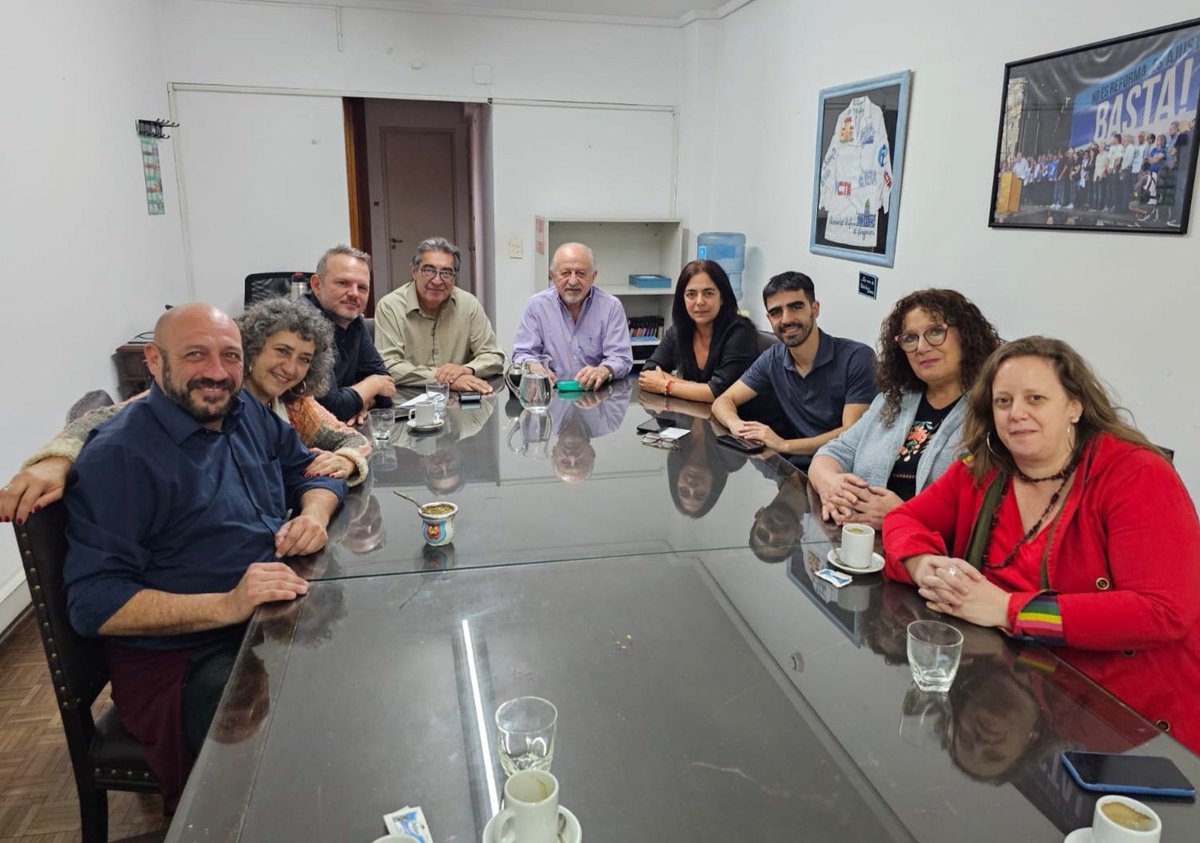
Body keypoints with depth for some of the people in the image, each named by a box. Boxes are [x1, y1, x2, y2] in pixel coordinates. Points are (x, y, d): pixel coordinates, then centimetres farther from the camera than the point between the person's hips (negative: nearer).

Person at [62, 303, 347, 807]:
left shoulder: (249, 414, 9)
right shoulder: (118, 457, -12)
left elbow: (310, 469, 21)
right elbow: (93, 601, -16)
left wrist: (313, 514, -3)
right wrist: (227, 606, -26)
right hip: (180, 659, -7)